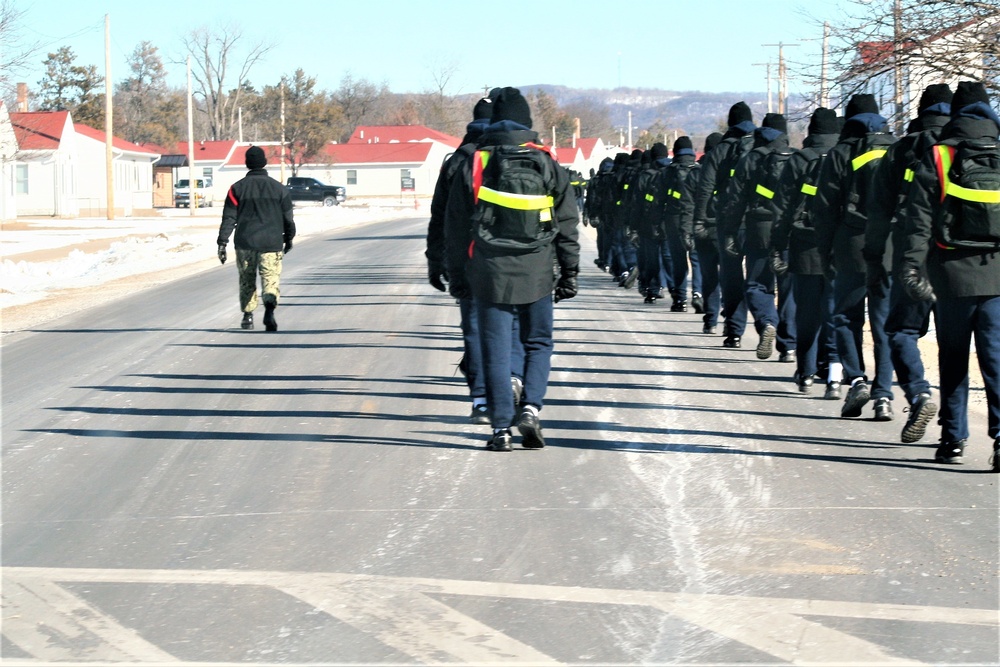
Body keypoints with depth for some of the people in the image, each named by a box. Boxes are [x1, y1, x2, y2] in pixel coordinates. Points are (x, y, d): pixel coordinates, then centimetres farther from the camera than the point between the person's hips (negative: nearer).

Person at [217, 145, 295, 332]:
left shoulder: (237, 188, 2)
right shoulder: (278, 188, 4)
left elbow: (228, 218, -2)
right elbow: (288, 218, 9)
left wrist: (222, 243, -1)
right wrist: (289, 238, 24)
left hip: (245, 243, 1)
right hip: (271, 243, -1)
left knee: (247, 280, 16)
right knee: (271, 278, -3)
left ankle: (248, 316, 21)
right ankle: (270, 305, -30)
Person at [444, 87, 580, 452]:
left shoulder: (474, 165, 2)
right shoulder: (547, 165, 3)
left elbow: (455, 227, 5)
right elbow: (567, 223, 5)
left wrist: (457, 275, 12)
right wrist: (569, 272, 12)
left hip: (489, 271, 0)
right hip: (535, 272, 0)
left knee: (496, 350, 3)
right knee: (538, 344, 12)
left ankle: (501, 428, 1)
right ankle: (531, 408, -7)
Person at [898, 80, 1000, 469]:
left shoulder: (936, 159, -2)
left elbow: (919, 219, -7)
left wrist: (912, 266, -7)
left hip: (954, 275, -1)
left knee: (953, 358, 10)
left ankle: (954, 439, 13)